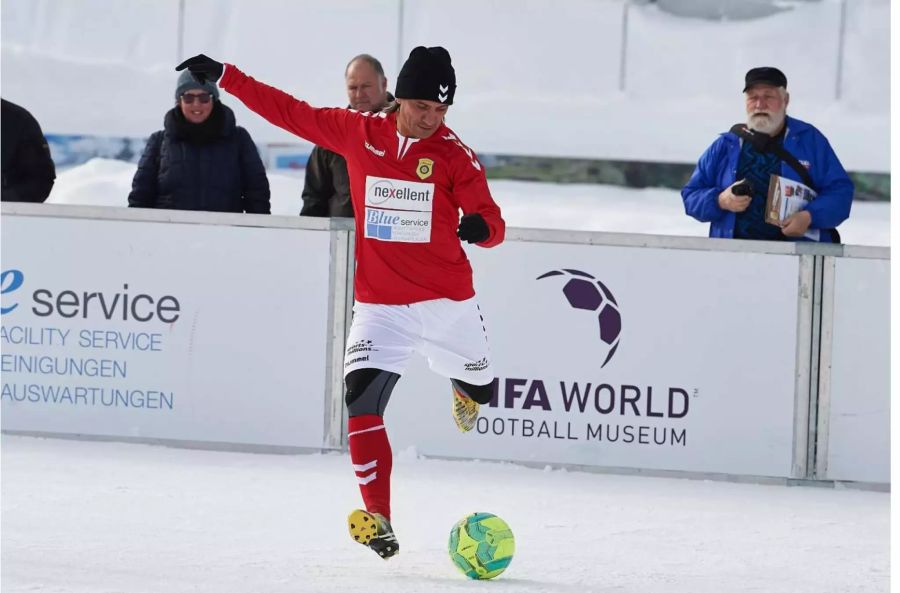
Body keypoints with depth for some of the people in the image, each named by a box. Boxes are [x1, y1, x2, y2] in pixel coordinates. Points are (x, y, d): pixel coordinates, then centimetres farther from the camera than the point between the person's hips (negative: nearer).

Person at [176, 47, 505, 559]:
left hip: (448, 301, 0)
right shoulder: (359, 133, -1)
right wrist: (225, 75, 6)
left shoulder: (454, 155, -7)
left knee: (480, 389, 19)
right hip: (379, 303, 0)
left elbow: (492, 224, -13)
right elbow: (291, 112, 6)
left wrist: (481, 226, -38)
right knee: (363, 399, -18)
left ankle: (466, 386, 60)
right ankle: (378, 519, -18)